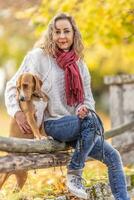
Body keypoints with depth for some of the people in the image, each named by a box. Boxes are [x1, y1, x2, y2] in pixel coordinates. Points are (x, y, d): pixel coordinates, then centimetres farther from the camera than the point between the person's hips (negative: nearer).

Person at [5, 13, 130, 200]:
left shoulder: (79, 64, 12)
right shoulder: (38, 57, -4)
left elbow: (87, 98, 15)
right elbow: (12, 87, 0)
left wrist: (84, 109, -9)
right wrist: (17, 112, -16)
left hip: (78, 126, 6)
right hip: (53, 124, -6)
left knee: (113, 156, -4)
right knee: (92, 121, -33)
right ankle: (74, 173, -21)